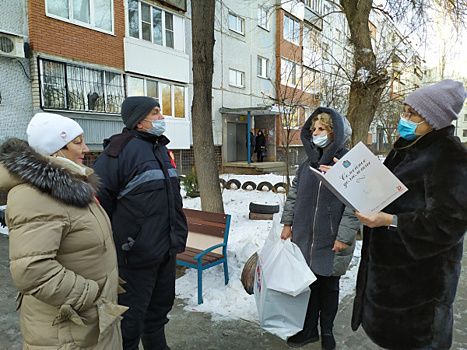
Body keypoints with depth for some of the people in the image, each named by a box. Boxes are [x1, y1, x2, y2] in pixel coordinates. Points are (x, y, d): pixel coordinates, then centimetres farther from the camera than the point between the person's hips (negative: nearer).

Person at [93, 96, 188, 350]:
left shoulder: (162, 149, 11)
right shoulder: (121, 150, -16)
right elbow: (99, 197, -19)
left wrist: (179, 232, 18)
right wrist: (112, 243, -14)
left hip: (167, 250, 8)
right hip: (136, 252, -8)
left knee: (161, 304, 24)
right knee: (131, 314, 8)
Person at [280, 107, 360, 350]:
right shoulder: (308, 163, 6)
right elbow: (294, 194, 12)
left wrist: (344, 236, -17)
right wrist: (287, 223, 9)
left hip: (332, 244, -4)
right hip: (304, 239, 5)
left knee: (329, 288, 15)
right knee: (309, 284, 16)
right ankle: (309, 330, 36)